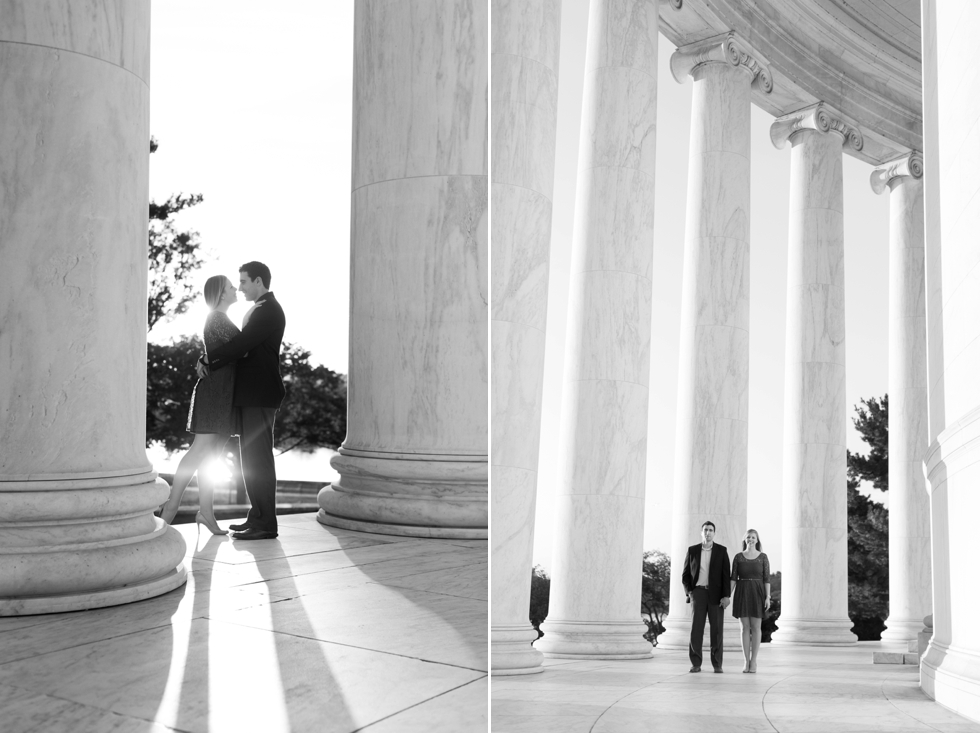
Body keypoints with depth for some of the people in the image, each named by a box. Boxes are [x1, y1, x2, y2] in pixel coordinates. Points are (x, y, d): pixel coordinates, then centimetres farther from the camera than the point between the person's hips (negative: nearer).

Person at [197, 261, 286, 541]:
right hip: (252, 394, 10)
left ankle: (266, 524, -3)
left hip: (260, 395, -10)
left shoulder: (268, 311, -13)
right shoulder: (259, 311, 19)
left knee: (258, 457, -8)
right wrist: (210, 363, 3)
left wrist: (208, 360, -9)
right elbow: (243, 347, 16)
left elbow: (241, 344, -20)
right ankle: (258, 517, 20)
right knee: (252, 457, 13)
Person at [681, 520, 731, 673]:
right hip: (698, 592, 0)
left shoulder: (722, 550, 2)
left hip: (716, 594, 0)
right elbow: (685, 574, 8)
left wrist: (726, 596, -11)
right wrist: (689, 592, -6)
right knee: (696, 628, -6)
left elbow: (725, 575, -2)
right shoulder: (692, 550, 5)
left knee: (717, 629, -2)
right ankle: (696, 664, 0)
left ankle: (717, 664, 6)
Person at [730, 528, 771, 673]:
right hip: (742, 593, 1)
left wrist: (767, 597, -8)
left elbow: (766, 578, 0)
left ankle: (753, 661, 5)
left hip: (757, 593, -1)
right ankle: (746, 662, 6)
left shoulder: (763, 557, 2)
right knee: (745, 627, 0)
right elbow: (733, 578, 2)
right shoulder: (738, 557, 5)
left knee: (756, 627, -3)